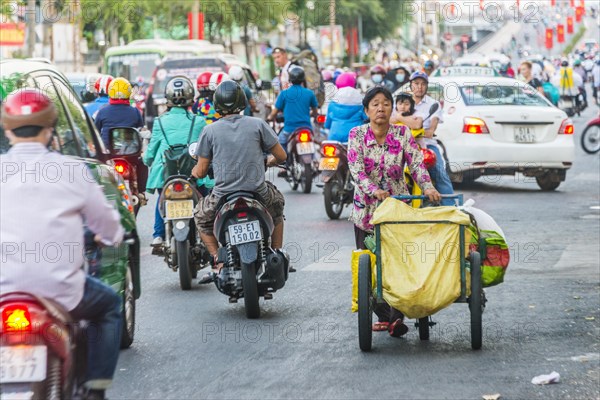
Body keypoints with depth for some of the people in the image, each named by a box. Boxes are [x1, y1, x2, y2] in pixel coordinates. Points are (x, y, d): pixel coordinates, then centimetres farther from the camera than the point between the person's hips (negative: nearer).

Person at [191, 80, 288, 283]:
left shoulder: (210, 131, -2)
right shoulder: (257, 124, -2)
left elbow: (200, 172, 1)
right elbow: (281, 156, 3)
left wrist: (195, 171, 26)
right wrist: (267, 162, 26)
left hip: (223, 196, -1)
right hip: (259, 195, 1)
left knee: (201, 216, 29)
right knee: (277, 203, 35)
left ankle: (219, 263, 12)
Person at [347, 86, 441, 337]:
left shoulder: (403, 134, 1)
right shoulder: (357, 135, -1)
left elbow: (416, 164, -6)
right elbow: (356, 169, -11)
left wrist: (428, 187, -25)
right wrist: (374, 190, -28)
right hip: (366, 208, 1)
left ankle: (397, 316, -15)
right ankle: (383, 316, 14)